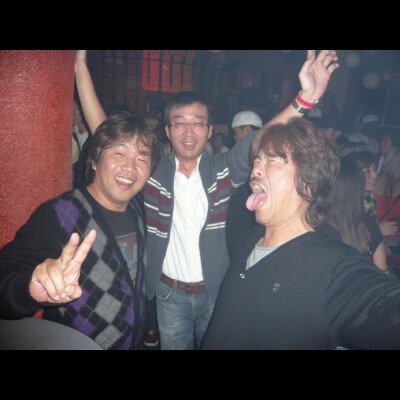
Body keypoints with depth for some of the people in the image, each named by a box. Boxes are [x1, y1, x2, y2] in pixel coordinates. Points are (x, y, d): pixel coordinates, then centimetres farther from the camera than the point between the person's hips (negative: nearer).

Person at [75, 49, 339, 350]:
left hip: (217, 291, 0)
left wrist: (305, 99, -36)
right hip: (169, 293, 1)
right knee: (173, 345, 22)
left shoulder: (224, 169, -7)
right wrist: (82, 69, -14)